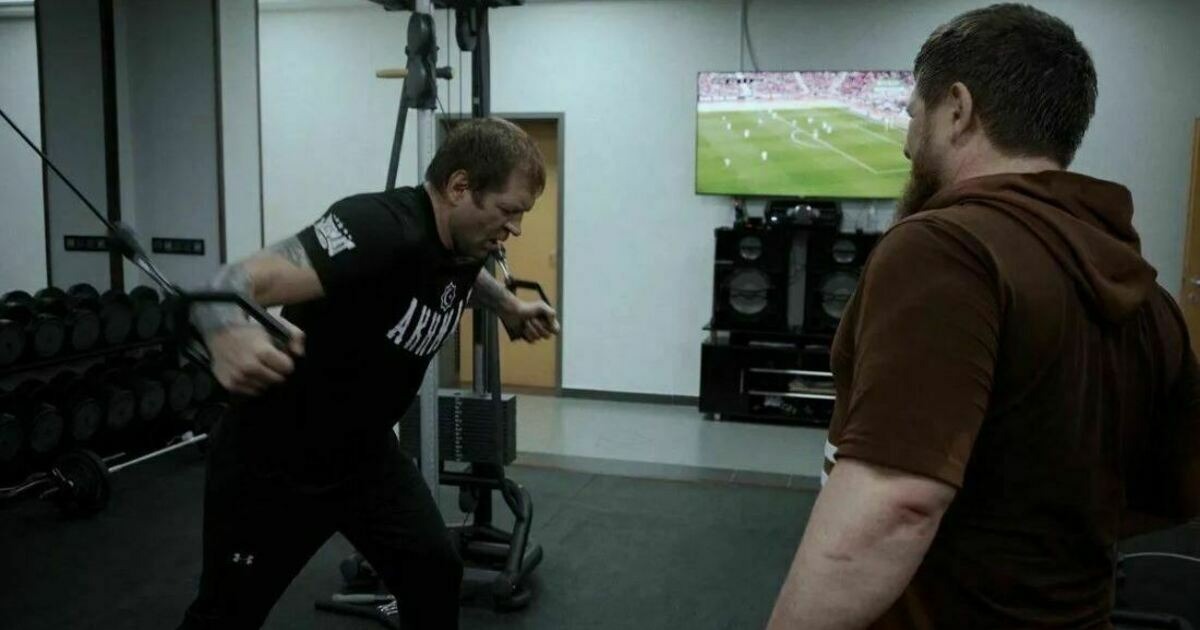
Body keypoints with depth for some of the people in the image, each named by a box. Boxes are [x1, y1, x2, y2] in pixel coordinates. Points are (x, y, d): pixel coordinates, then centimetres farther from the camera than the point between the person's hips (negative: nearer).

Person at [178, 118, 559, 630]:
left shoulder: (462, 244, -6)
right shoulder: (381, 228, -33)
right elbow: (240, 282, -44)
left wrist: (511, 309, 27)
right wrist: (229, 333, -64)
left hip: (364, 450, 7)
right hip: (272, 457, -7)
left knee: (434, 572, -2)